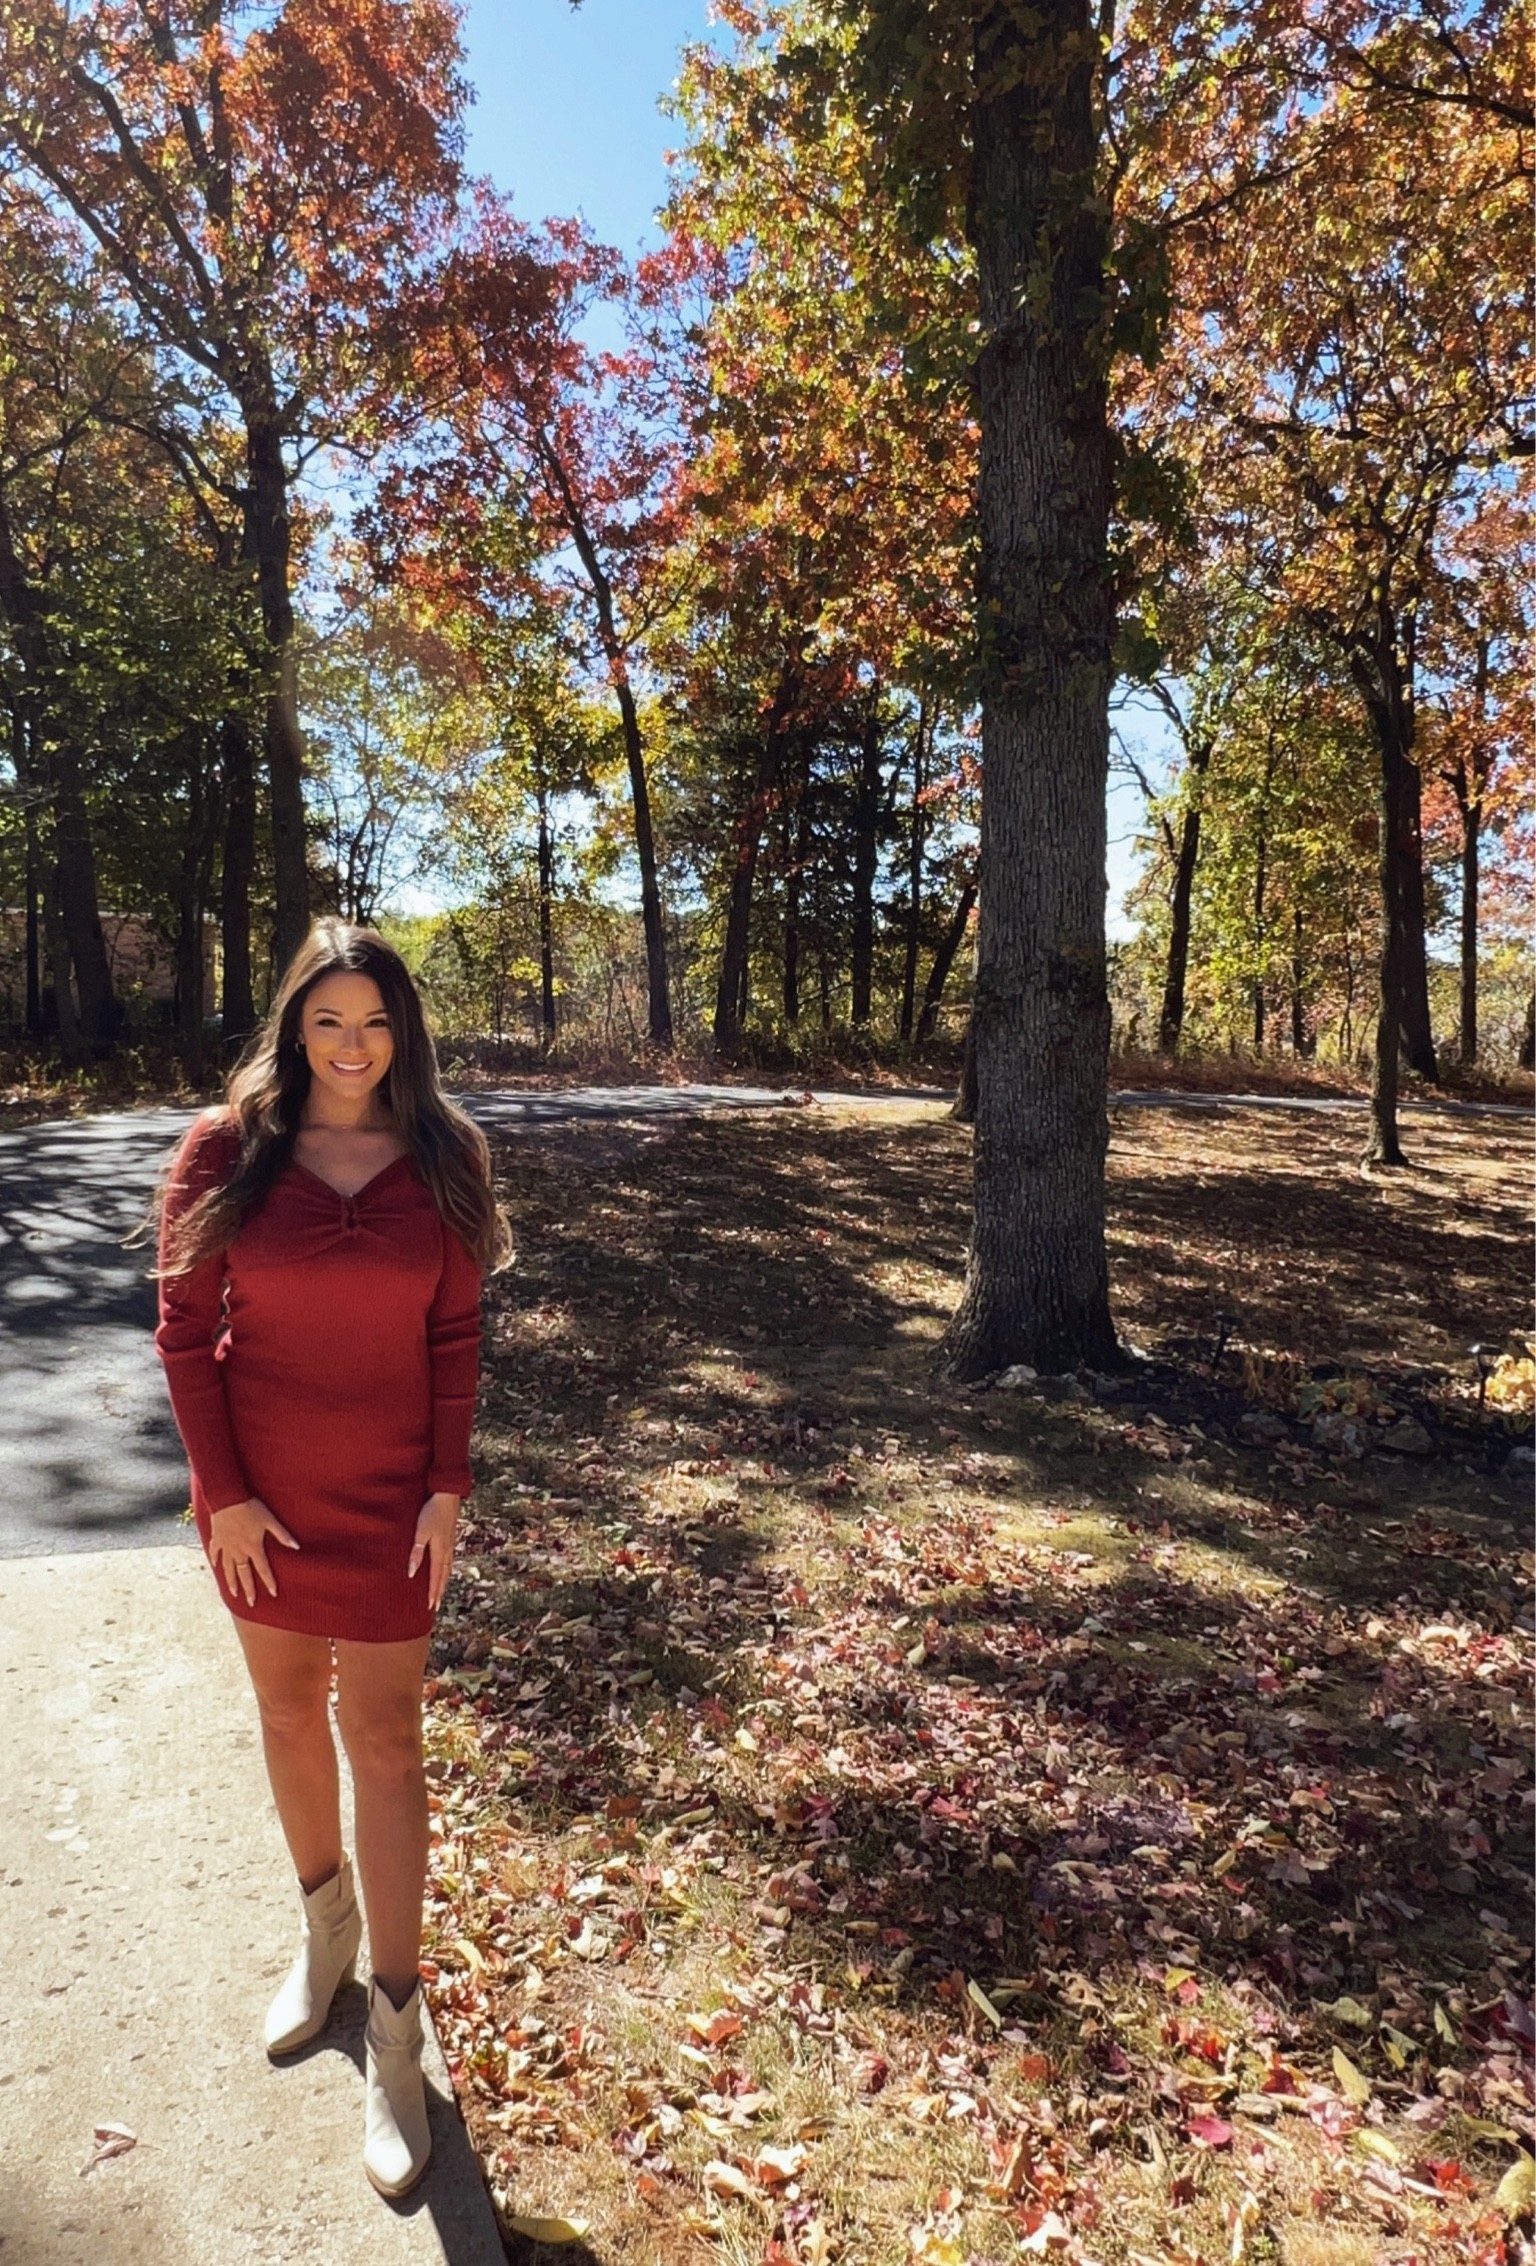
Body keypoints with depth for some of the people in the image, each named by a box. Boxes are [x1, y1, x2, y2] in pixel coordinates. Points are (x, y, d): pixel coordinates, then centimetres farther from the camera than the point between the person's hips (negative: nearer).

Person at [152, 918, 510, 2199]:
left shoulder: (443, 1159, -6)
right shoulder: (226, 1149, -7)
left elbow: (455, 1337, -3)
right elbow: (185, 1329, -5)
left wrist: (449, 1489, -6)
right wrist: (224, 1491, -8)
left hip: (389, 1498, -1)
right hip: (262, 1495, 1)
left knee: (384, 1737, 5)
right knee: (290, 1713, 18)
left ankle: (396, 2035, 19)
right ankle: (327, 1931, 43)